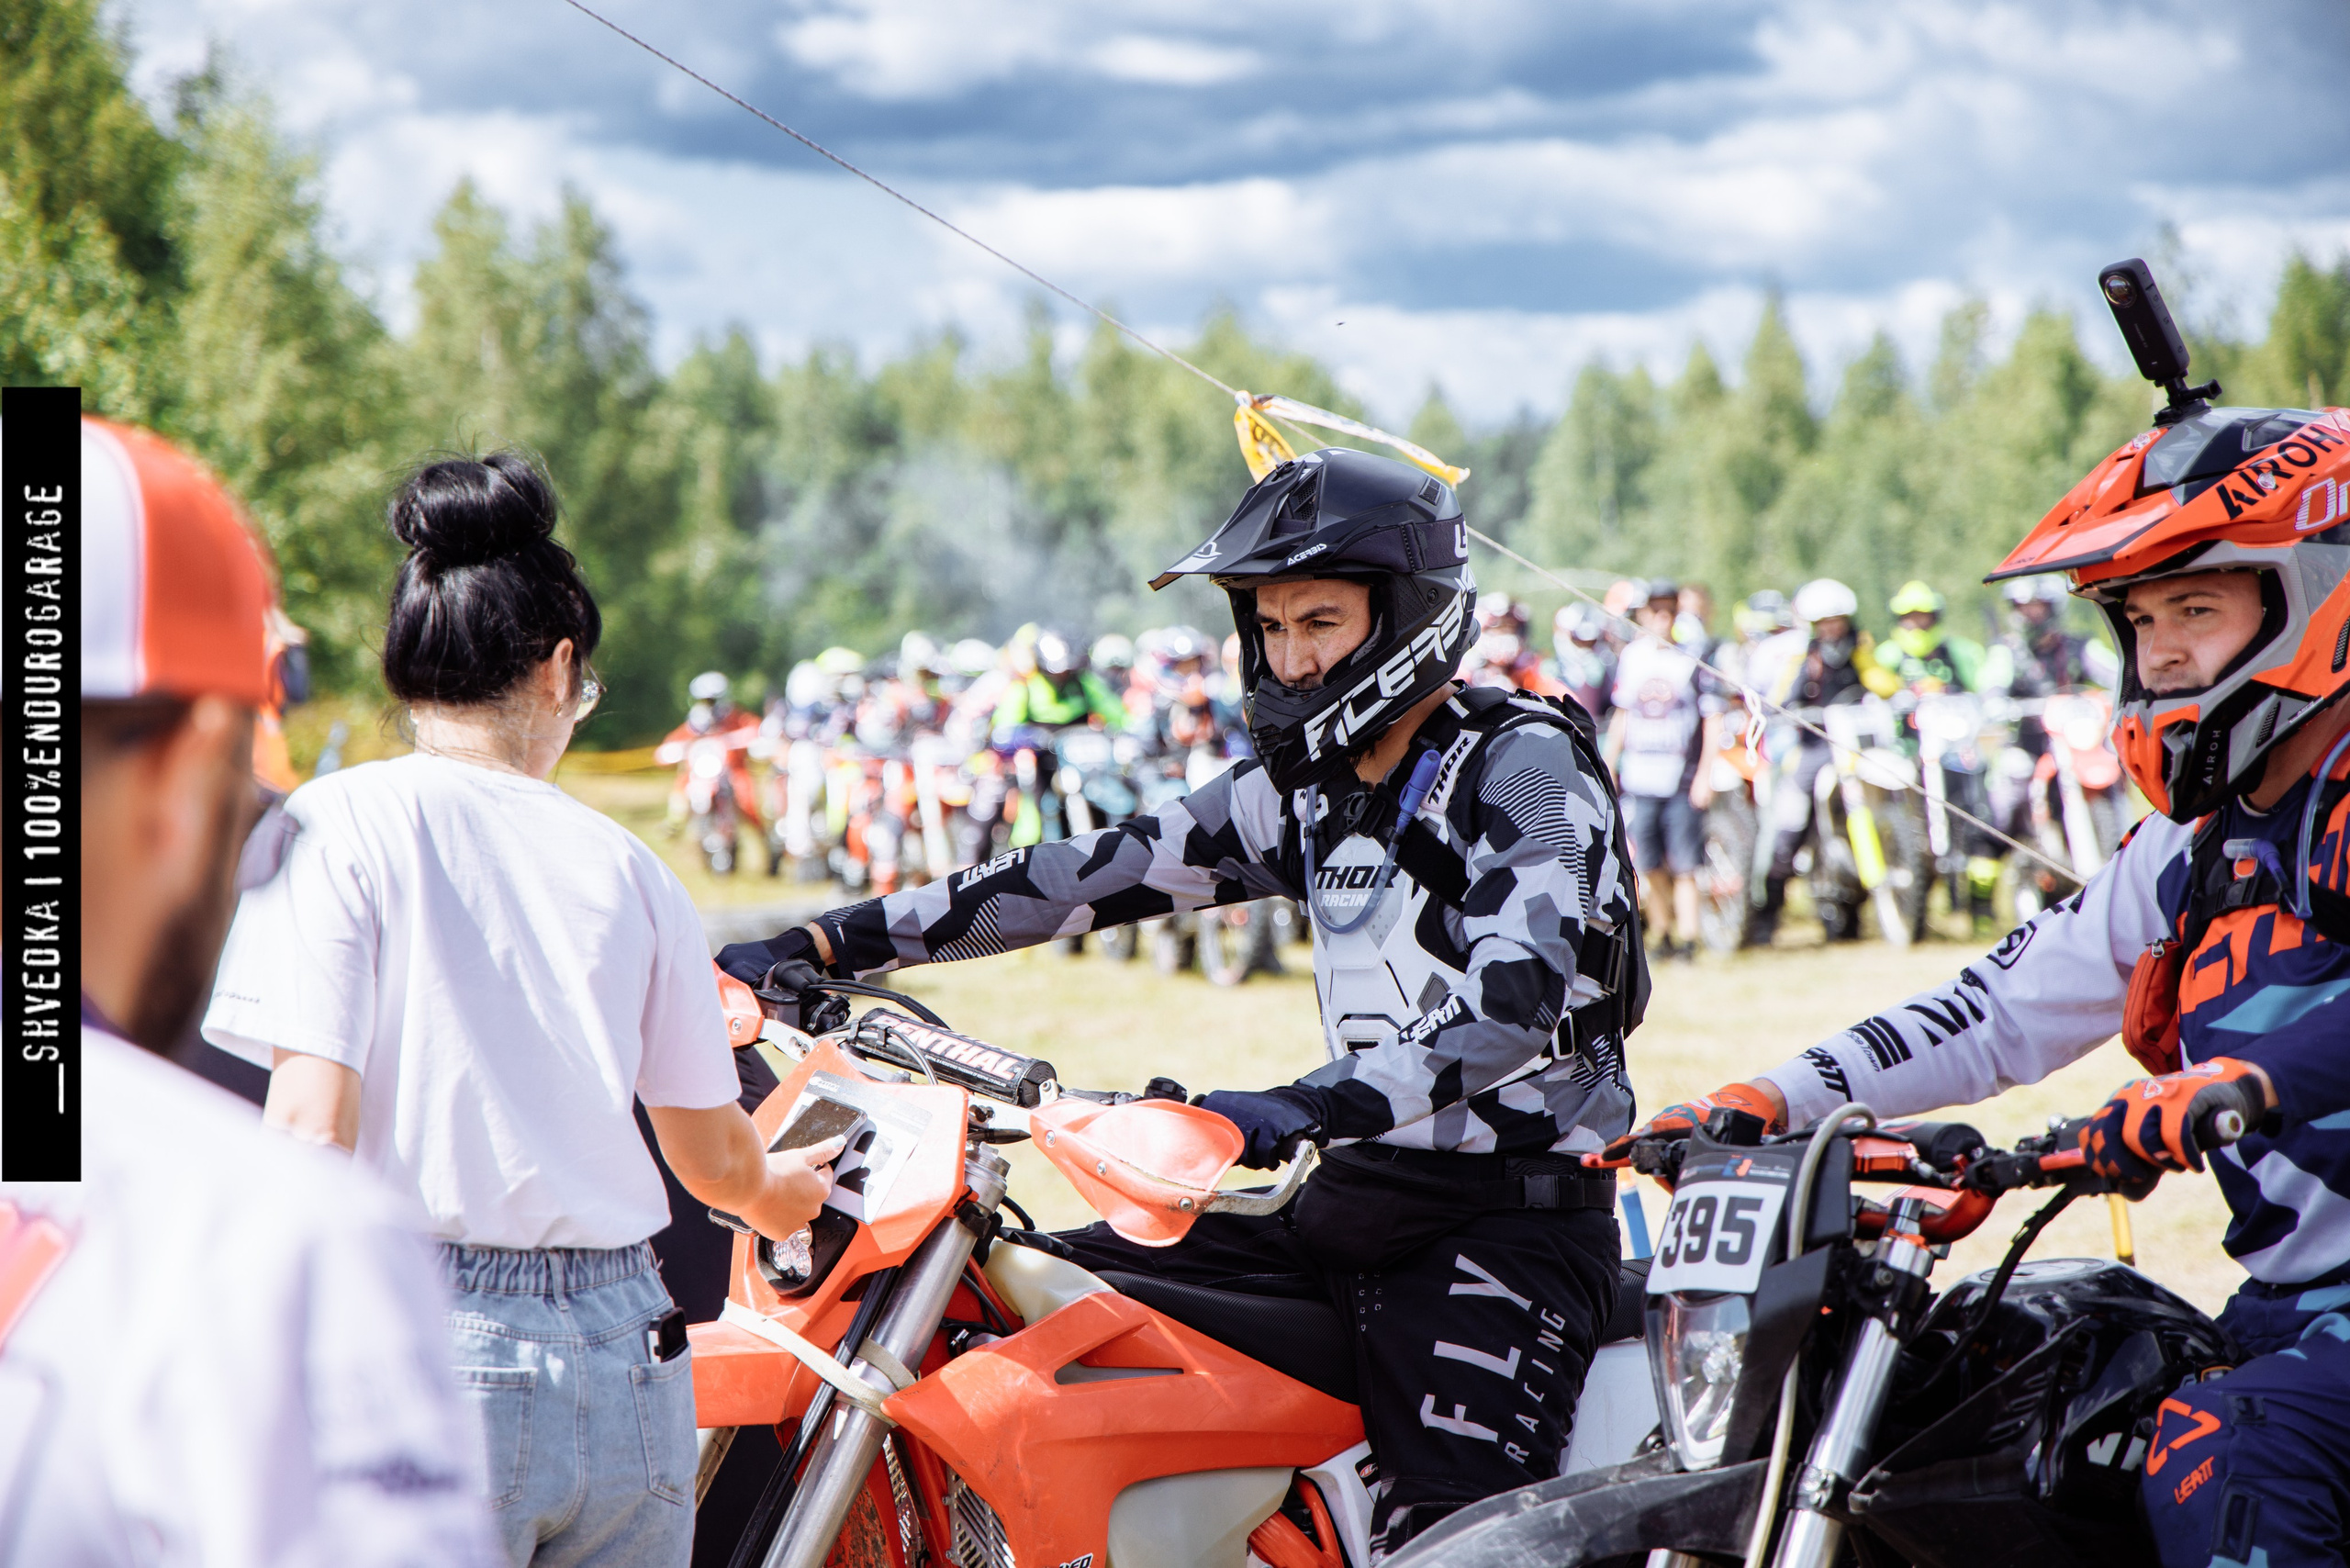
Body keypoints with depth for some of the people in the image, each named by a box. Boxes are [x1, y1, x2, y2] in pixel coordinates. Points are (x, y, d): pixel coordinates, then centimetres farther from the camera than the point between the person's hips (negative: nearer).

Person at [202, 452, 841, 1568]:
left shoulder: (338, 825, -2)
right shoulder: (622, 861, 11)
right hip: (628, 1355, 4)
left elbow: (308, 1129, -12)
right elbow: (714, 1157, 20)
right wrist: (775, 1193, 44)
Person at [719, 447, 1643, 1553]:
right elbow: (1095, 875, 11)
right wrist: (823, 946, 5)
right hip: (1358, 1199, 8)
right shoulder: (1303, 787, 14)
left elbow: (1513, 1004, -25)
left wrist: (1305, 1109, -39)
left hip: (1513, 1215, -8)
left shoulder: (1526, 765, -10)